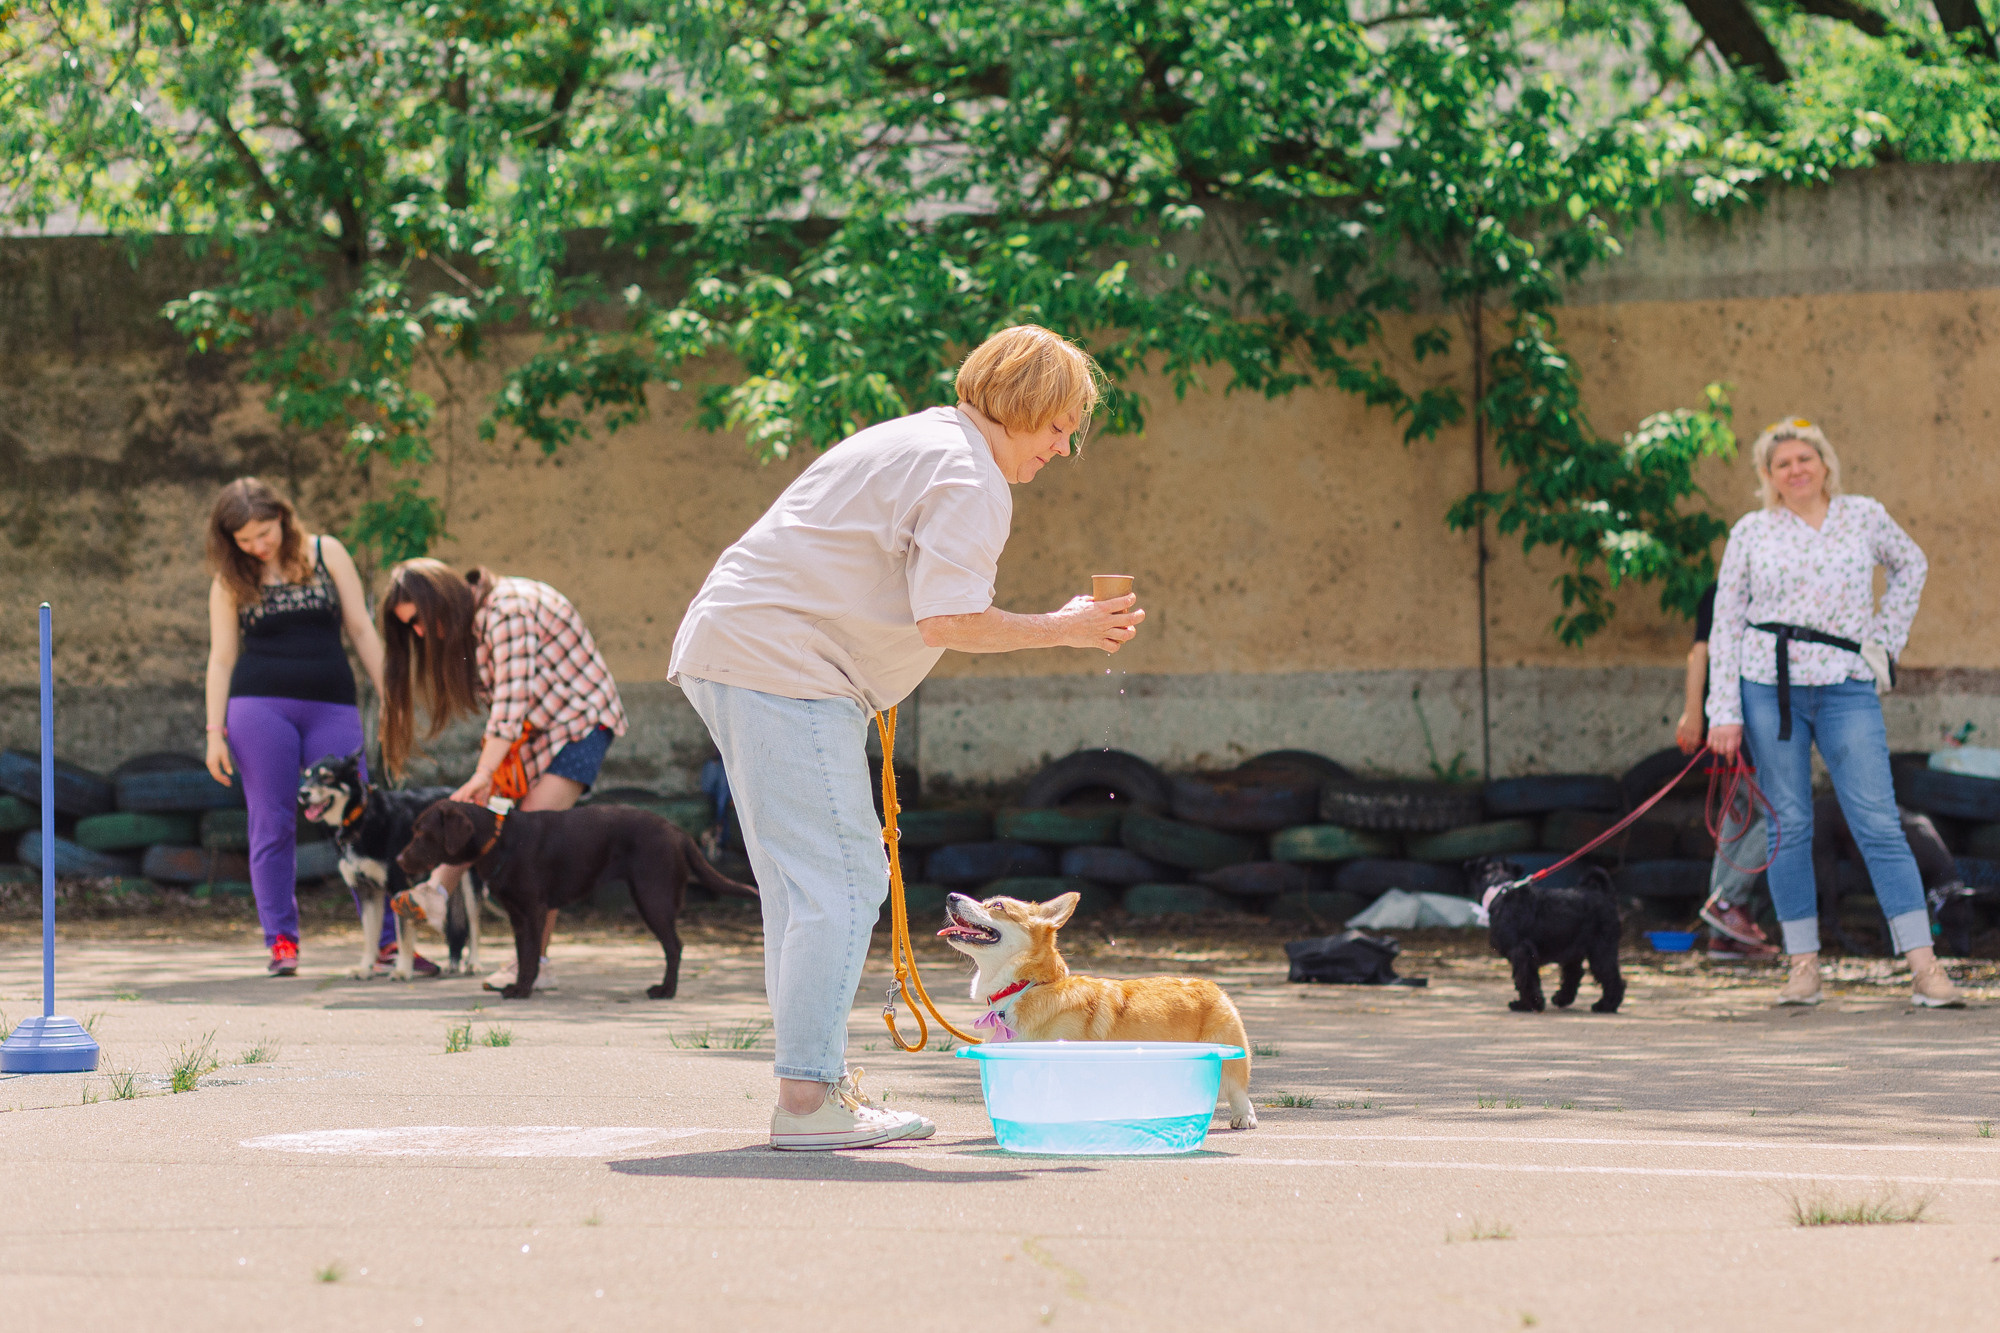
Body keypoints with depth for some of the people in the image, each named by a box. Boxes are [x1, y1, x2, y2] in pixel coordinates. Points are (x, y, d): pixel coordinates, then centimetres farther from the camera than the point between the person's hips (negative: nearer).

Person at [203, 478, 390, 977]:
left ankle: (389, 939, -1)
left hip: (332, 706, 0)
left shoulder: (326, 554, 6)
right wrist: (215, 730, -1)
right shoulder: (230, 580, 7)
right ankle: (281, 941, 4)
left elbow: (362, 631, 8)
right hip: (261, 706, 0)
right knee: (272, 825, -2)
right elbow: (221, 658, 7)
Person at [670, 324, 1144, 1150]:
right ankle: (807, 1099, -14)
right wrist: (1060, 628, -9)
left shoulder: (911, 445, 22)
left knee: (804, 886, 13)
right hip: (786, 670, -11)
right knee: (841, 882, -11)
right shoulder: (969, 479, -10)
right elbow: (948, 621, -19)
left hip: (727, 649, 11)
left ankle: (820, 1083, 17)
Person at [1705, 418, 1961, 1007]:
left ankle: (1924, 968, -9)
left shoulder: (1865, 516, 8)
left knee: (1879, 822, -7)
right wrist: (1724, 713, -1)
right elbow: (1725, 623, 6)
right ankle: (1803, 965, 7)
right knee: (1790, 825, 1)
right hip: (1768, 687, 0)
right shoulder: (1751, 532, 5)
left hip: (1848, 687, 0)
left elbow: (1911, 564, 26)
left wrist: (1886, 635, 14)